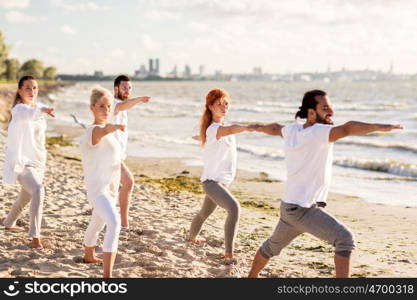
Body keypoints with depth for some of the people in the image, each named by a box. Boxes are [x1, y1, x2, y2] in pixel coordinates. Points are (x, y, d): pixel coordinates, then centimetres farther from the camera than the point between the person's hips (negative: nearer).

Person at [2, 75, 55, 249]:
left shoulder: (38, 107, 7)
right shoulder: (18, 109, -18)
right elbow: (28, 114, -45)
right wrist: (43, 110, -62)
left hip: (36, 161, 9)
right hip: (21, 162, -9)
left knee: (26, 196, 26)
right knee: (38, 191, -31)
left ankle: (9, 223, 52)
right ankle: (35, 236, -28)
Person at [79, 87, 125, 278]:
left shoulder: (107, 132, 12)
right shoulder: (93, 131, -19)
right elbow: (102, 132, -45)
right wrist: (112, 127, -65)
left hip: (110, 187, 10)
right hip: (98, 188, -10)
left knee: (97, 224, 30)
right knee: (114, 222, -30)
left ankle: (89, 255, 55)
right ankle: (107, 275, -37)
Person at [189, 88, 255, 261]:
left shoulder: (221, 125, 9)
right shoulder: (214, 128, -22)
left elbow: (203, 137, 35)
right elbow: (230, 129, -49)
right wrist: (246, 127, -63)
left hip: (223, 180, 10)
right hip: (212, 181, -10)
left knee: (205, 213, 29)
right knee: (234, 208, -30)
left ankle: (192, 237, 54)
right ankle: (229, 253, -29)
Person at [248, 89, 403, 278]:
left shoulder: (292, 130, 4)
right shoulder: (318, 132, -20)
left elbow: (274, 128, 27)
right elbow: (347, 129, -39)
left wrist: (259, 127, 48)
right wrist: (379, 127, -51)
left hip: (290, 207, 10)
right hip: (304, 209, -10)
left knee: (272, 246, 31)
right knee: (345, 239, -22)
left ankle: (251, 277, 51)